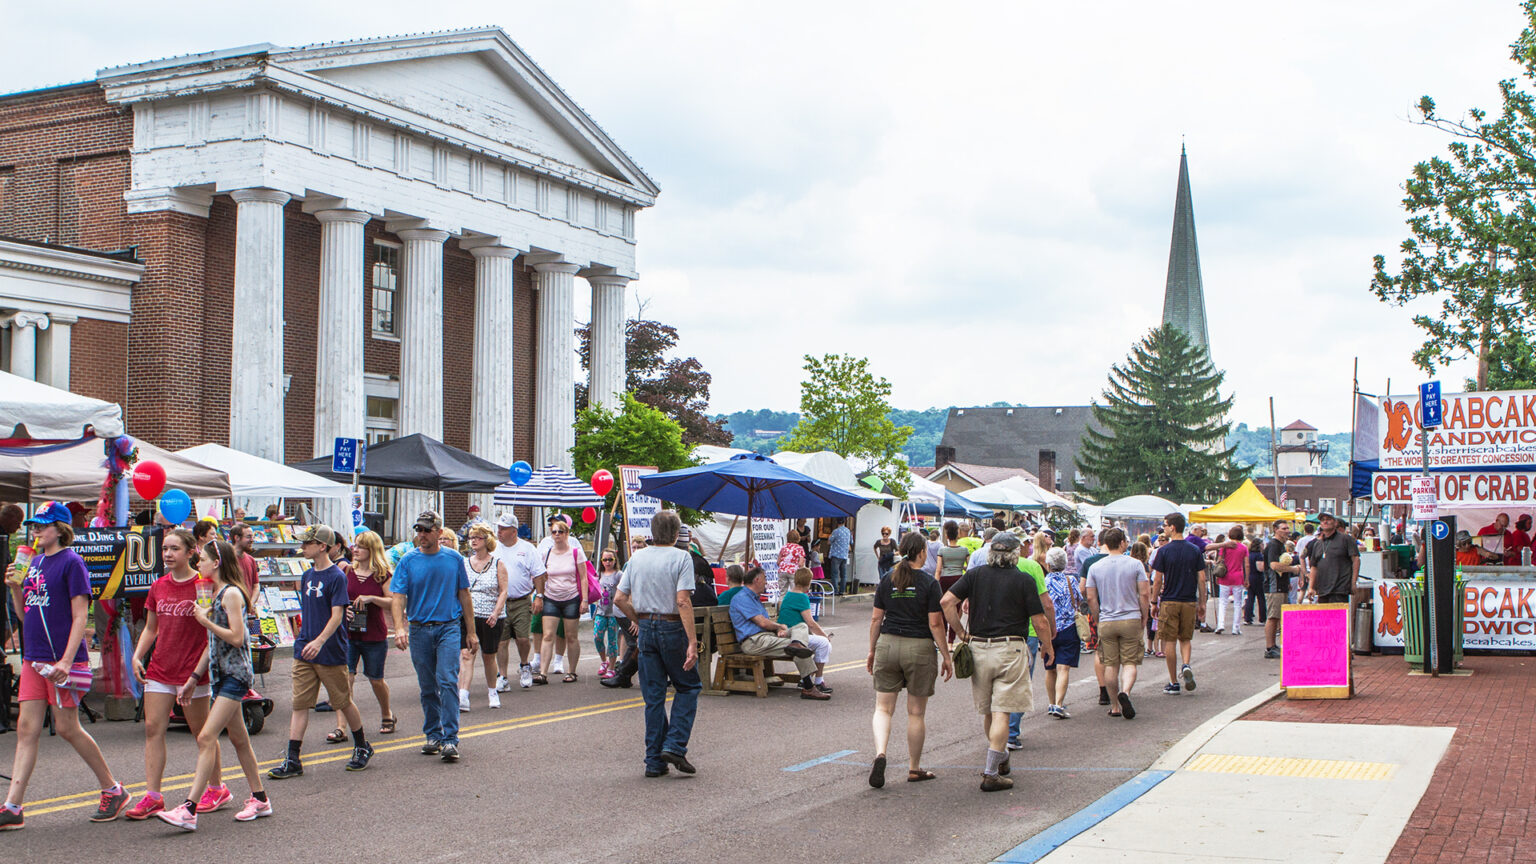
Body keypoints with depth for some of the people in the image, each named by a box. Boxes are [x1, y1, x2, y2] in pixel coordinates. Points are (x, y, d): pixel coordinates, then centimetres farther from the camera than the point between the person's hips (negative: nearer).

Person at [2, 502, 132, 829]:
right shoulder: (34, 562, 14)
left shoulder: (71, 562, -8)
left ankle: (114, 790, 14)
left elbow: (81, 616, -12)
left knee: (68, 728, -1)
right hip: (34, 658, 7)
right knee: (27, 729, 1)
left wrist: (67, 660, -19)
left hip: (63, 659, -7)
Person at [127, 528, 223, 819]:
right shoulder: (159, 587, 8)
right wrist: (137, 656, 2)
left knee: (201, 730, 5)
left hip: (192, 672, -5)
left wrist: (196, 674, -16)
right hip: (159, 671, 5)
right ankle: (152, 796, 0)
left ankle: (217, 788, 22)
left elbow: (213, 635, -11)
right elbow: (150, 628, 19)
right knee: (153, 728, -2)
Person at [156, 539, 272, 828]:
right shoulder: (217, 593, 16)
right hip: (223, 674, 10)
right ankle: (260, 799, 22)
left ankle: (189, 810, -20)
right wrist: (194, 677, 18)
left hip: (235, 674, -10)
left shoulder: (231, 593, -12)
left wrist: (205, 621, -15)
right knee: (238, 739, 13)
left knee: (207, 737, -16)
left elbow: (236, 638, -18)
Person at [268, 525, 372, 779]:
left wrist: (319, 641, -30)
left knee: (343, 702, 6)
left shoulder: (336, 577, -12)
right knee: (300, 704, 2)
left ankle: (362, 747, 25)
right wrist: (302, 637, 17)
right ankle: (293, 760, 2)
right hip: (304, 652, 6)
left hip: (330, 653, -6)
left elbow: (337, 615, -19)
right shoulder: (307, 576, 10)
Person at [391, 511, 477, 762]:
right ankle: (433, 735, 24)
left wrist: (471, 631, 9)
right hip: (419, 630, 2)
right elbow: (397, 598, -6)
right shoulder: (408, 561, 0)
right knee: (427, 687, 10)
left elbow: (464, 595, 10)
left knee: (447, 681, -14)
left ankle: (450, 739, -14)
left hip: (449, 627, -1)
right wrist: (399, 628, -22)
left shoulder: (454, 558, 2)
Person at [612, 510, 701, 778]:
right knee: (688, 686, 12)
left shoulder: (637, 558, 6)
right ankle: (674, 745, -2)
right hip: (672, 628, -5)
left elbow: (619, 599, 6)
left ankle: (654, 760, 10)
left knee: (653, 695, 10)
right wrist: (692, 641, -19)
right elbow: (683, 601, -18)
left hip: (646, 628, 5)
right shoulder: (680, 558, -9)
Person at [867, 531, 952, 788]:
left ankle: (880, 753, -18)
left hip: (888, 644, 3)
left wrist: (872, 651, 15)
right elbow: (935, 624, -9)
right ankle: (914, 769, 18)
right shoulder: (929, 583, -8)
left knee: (883, 708, 7)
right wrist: (946, 657, -1)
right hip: (920, 649, -2)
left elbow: (876, 619, 5)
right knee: (916, 712, 8)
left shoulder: (887, 581, 3)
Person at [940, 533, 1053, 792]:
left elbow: (947, 601, -4)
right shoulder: (1024, 580, -3)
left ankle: (1000, 759, 34)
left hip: (979, 647, 4)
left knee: (988, 712, 17)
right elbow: (1040, 622, -4)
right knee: (1001, 713, -4)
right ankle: (991, 773, -7)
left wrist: (961, 633, 4)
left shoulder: (975, 575, 5)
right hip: (1010, 649, -4)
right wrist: (1048, 645, 14)